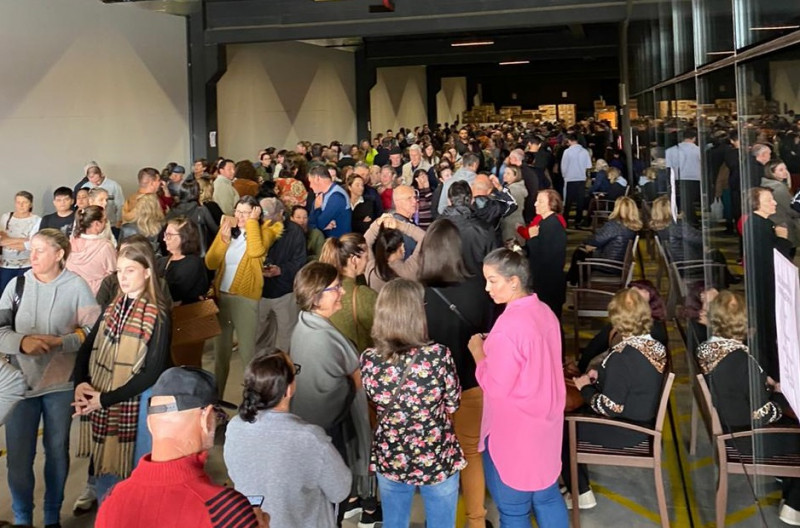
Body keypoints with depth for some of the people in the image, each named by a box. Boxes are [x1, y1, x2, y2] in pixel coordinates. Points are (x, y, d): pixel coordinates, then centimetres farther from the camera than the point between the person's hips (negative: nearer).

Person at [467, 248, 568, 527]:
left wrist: (479, 352, -8)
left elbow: (496, 387, -21)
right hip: (544, 423, 9)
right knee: (547, 496, 20)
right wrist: (492, 348, 9)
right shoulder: (545, 312, 2)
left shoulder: (509, 325, -25)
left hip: (514, 431, -8)